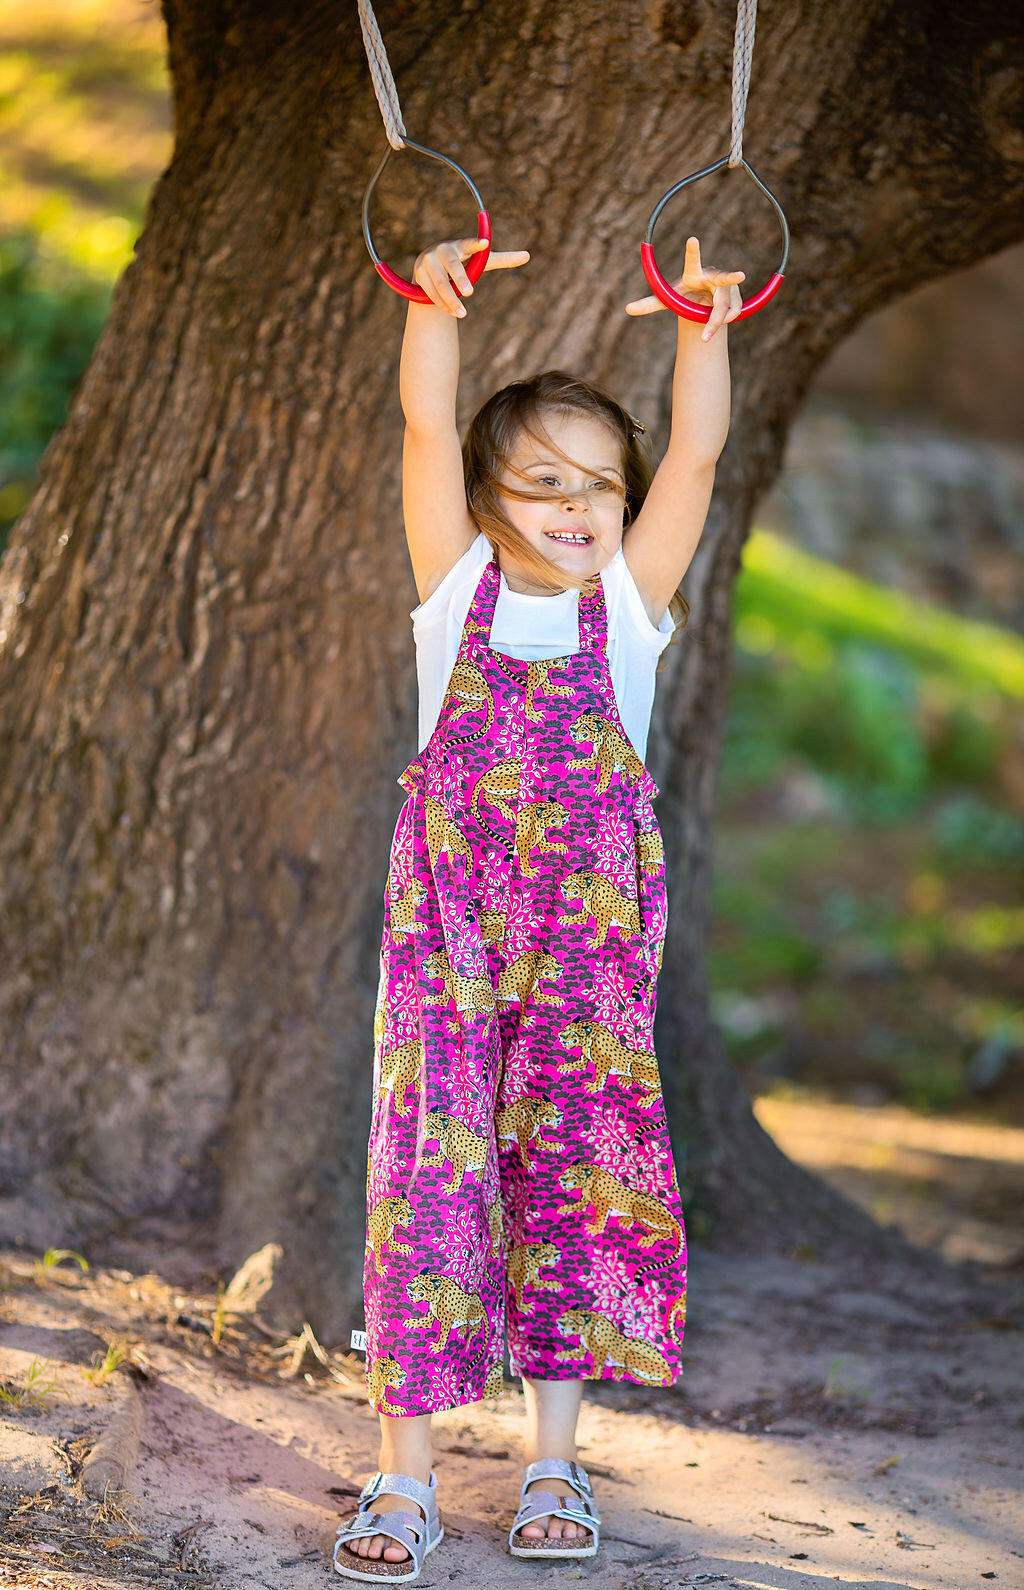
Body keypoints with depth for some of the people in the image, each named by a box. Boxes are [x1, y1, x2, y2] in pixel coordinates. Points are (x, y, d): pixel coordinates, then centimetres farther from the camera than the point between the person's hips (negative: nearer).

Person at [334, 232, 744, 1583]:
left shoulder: (630, 602, 8)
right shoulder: (458, 588, 6)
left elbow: (696, 457, -1)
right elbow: (428, 433, -5)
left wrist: (705, 326, -13)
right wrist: (436, 304, -18)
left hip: (591, 937, 1)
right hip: (448, 926, -1)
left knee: (576, 1166, 5)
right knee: (430, 1165, -3)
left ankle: (553, 1461, 17)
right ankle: (404, 1475, 3)